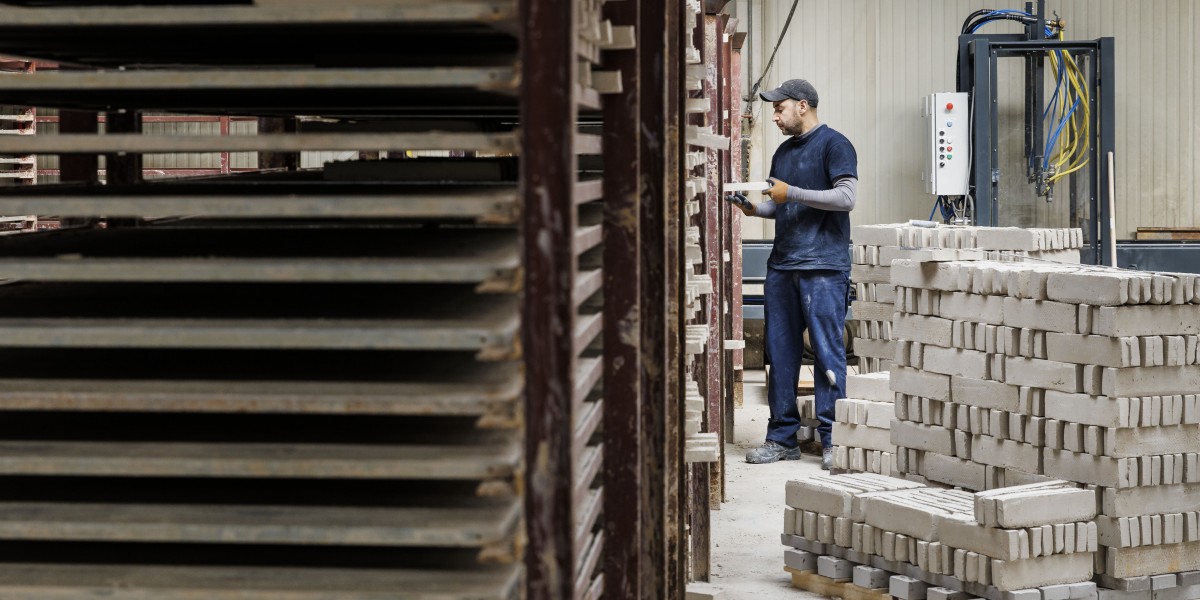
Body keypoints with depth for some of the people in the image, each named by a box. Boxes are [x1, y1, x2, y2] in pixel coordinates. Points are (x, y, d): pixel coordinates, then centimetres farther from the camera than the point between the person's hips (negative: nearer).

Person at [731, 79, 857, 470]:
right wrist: (754, 207, 6)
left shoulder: (833, 145, -3)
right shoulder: (784, 151, 20)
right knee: (780, 353, 6)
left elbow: (846, 197, -13)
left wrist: (791, 193, -15)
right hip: (782, 265, 8)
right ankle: (782, 438, 13)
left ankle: (833, 440, -1)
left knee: (828, 353, -6)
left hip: (823, 266, -7)